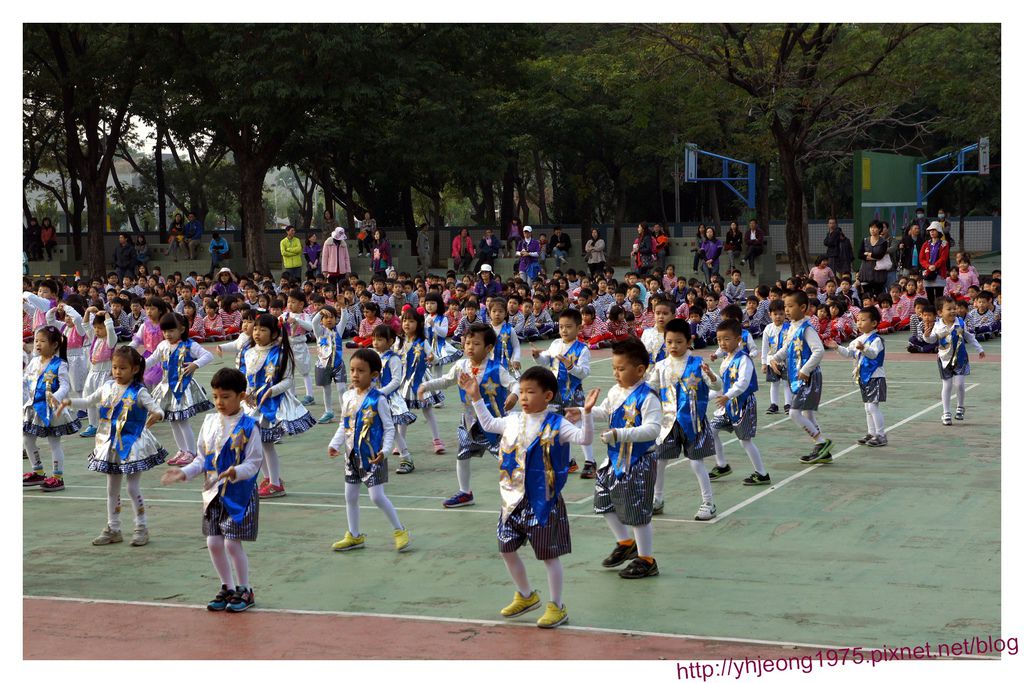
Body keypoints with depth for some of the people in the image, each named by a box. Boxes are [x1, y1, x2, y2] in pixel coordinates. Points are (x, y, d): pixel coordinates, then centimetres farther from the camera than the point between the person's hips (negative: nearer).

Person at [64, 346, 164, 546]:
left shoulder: (138, 392, -13)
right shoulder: (107, 387, 3)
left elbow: (156, 408, -20)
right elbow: (89, 402, 15)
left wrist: (157, 415, -43)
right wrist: (70, 402, 0)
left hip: (132, 445, -6)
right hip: (110, 444, 6)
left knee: (133, 488, -2)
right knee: (112, 489, 13)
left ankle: (141, 528, 12)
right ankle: (113, 529, 22)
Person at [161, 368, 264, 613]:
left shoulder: (249, 426, -11)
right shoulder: (209, 423, 7)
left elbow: (254, 462, -13)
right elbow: (202, 459, 12)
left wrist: (236, 472, -31)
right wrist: (184, 473, -2)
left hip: (239, 493, -6)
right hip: (214, 493, 6)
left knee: (232, 543, -6)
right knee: (213, 543, 6)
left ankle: (244, 590, 12)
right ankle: (228, 588, 23)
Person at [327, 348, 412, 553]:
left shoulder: (377, 399, -14)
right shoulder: (347, 397, 3)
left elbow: (389, 428, -11)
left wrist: (384, 450, -23)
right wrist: (335, 445, 1)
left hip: (372, 456, -7)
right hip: (352, 455, 7)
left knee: (376, 496, -9)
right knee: (350, 496, 12)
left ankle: (400, 531, 7)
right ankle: (354, 536, 27)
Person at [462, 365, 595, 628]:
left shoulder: (556, 425, -12)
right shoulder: (513, 421, 7)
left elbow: (584, 438, -23)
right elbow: (488, 423, 25)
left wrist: (587, 412, -37)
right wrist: (476, 397, 22)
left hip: (543, 501, -7)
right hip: (514, 499, 7)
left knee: (548, 554, 0)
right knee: (507, 550, 15)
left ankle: (556, 607, 11)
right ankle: (526, 596, 34)